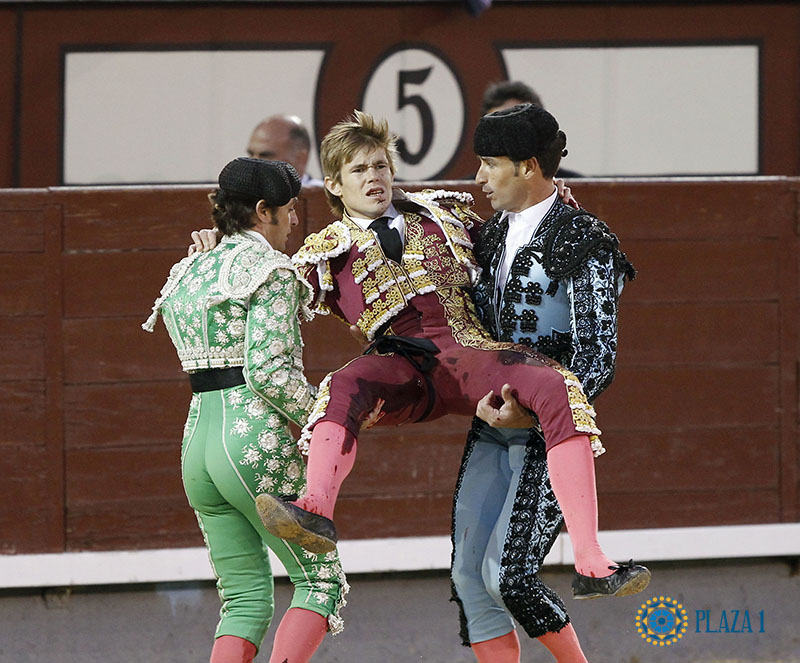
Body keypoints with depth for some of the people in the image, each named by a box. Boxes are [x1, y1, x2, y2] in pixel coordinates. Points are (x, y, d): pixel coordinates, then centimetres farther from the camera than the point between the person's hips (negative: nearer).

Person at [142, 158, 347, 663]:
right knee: (321, 580, 2)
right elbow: (268, 371, -18)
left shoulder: (186, 276, 17)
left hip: (197, 437, 7)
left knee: (246, 598, 11)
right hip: (258, 440, -7)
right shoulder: (270, 270, -7)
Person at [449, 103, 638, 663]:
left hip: (553, 434, -8)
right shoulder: (493, 236, 13)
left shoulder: (584, 244, -11)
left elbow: (597, 361, -15)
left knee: (507, 574, -15)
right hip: (491, 428, 8)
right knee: (470, 576, 1)